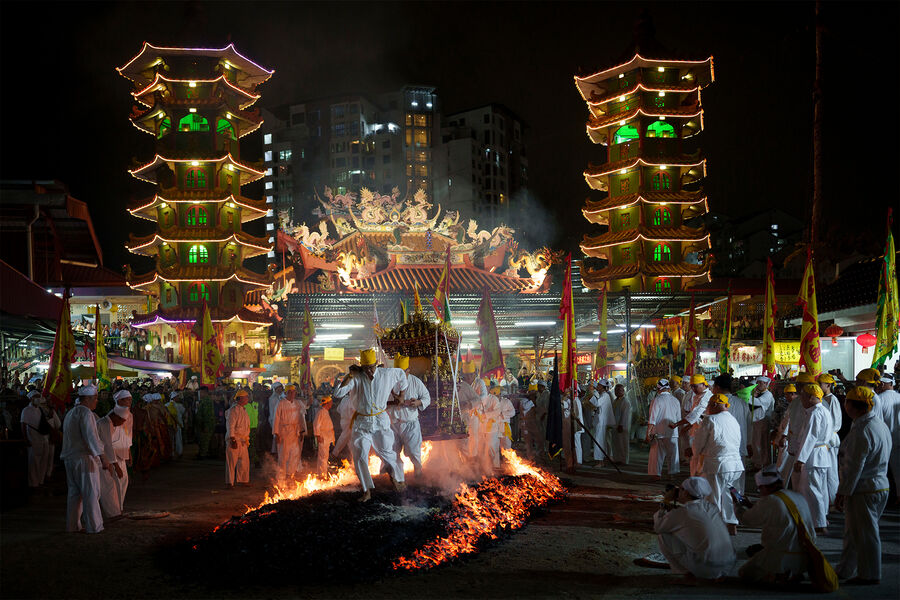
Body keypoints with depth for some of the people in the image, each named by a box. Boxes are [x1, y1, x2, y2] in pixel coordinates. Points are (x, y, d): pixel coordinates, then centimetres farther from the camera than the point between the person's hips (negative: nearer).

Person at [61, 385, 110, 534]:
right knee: (91, 493, -3)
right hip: (84, 459, -9)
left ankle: (72, 525, 16)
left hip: (70, 458, 9)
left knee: (74, 492, 13)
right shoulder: (85, 413, -13)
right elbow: (91, 437, -21)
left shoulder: (70, 413, 18)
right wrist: (103, 457, -24)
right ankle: (94, 526, -1)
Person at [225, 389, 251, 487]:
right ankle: (230, 482, 4)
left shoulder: (242, 409, 15)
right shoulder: (233, 410, -14)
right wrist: (233, 440, -22)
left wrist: (247, 439, 19)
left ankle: (243, 480, 21)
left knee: (244, 461, 11)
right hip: (234, 440, -9)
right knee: (232, 462, -2)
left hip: (243, 441, 9)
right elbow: (230, 426, -18)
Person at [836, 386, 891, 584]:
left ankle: (870, 574, 14)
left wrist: (842, 493, -15)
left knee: (865, 534, 3)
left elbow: (854, 467, -22)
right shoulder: (880, 424, 10)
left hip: (864, 492, -10)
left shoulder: (862, 432, -22)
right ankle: (845, 570, 28)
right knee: (854, 532, 18)